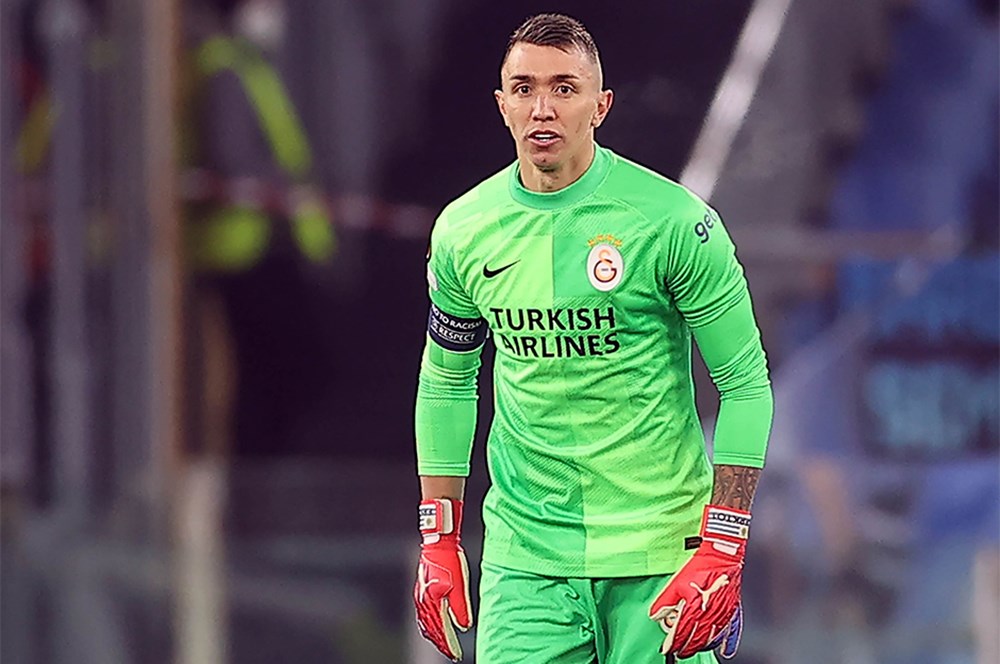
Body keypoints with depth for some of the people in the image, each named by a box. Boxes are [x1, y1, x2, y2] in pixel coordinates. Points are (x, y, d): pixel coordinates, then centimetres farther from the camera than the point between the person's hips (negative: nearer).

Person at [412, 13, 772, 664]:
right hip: (524, 555, 3)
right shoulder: (463, 231, 3)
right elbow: (446, 381, 17)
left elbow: (746, 383, -6)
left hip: (658, 548, -3)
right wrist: (440, 540, 11)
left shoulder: (674, 221, -9)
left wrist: (722, 551, -13)